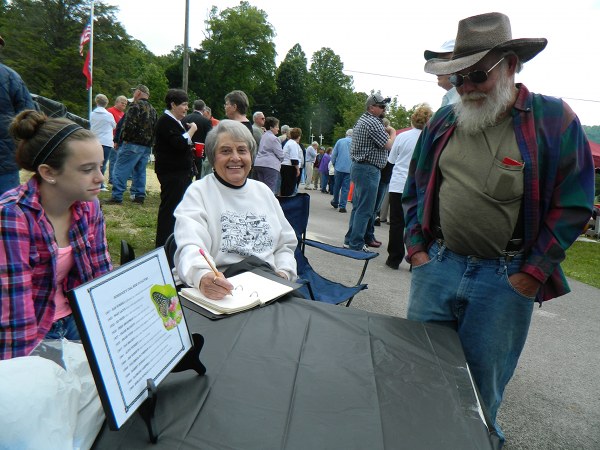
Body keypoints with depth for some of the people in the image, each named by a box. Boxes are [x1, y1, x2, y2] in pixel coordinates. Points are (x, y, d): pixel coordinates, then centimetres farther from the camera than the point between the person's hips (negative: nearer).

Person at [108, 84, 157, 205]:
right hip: (146, 146, 8)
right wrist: (149, 143, 15)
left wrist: (125, 138, -7)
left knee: (121, 170, -4)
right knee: (140, 171, 14)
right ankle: (139, 195, 15)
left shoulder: (136, 106, -8)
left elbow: (129, 124, -18)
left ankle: (116, 197, -6)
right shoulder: (153, 110, 18)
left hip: (132, 144, -8)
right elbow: (155, 129, 19)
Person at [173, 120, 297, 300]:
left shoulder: (263, 191, 18)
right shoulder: (198, 193, 0)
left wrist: (284, 273, -1)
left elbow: (285, 244, 21)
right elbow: (190, 247, -17)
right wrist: (203, 277, -40)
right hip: (221, 290, -4)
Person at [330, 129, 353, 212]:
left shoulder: (339, 141, 3)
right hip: (349, 169, -1)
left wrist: (334, 164, 16)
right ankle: (342, 206, 0)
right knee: (345, 188, 2)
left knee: (337, 186, 16)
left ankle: (335, 202, 32)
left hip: (339, 167, 1)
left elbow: (333, 155, 3)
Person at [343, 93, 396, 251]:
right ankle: (356, 244, -2)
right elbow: (388, 145, -14)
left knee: (357, 207, 15)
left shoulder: (363, 120, 18)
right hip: (368, 169, -11)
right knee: (365, 210, -6)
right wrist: (393, 133, 3)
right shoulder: (373, 123, -14)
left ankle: (350, 240, 21)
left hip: (358, 167, 11)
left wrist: (386, 131, 15)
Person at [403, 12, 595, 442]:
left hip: (506, 279, -3)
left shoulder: (554, 119, -5)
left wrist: (531, 275, -8)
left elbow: (574, 205, -4)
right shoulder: (442, 122, 5)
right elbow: (414, 189, 13)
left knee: (482, 381, 12)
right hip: (436, 265, 4)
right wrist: (416, 248, 4)